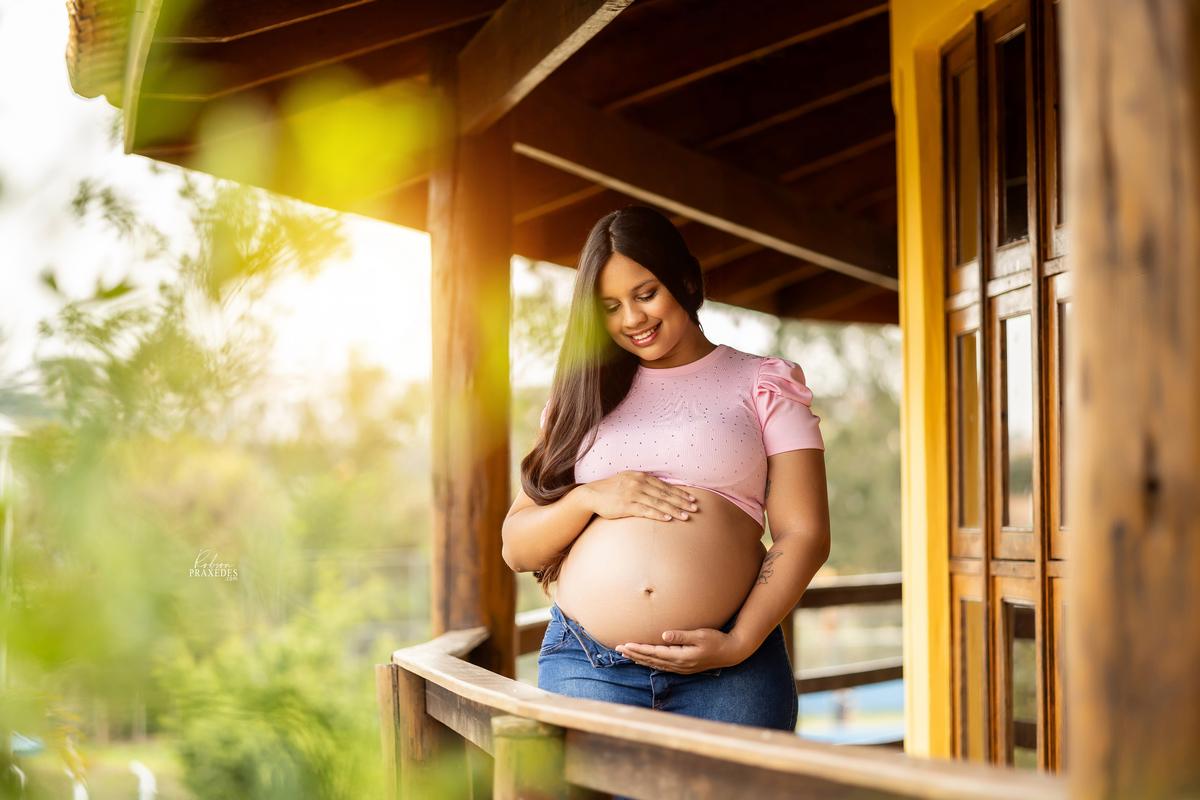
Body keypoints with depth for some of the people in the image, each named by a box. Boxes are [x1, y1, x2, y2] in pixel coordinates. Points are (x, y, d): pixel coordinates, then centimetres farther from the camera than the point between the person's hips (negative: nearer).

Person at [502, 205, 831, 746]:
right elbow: (517, 549, 14)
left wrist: (739, 645, -10)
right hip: (587, 665, 2)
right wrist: (592, 498, -5)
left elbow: (803, 534, 2)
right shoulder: (585, 395, 18)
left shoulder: (762, 386, 11)